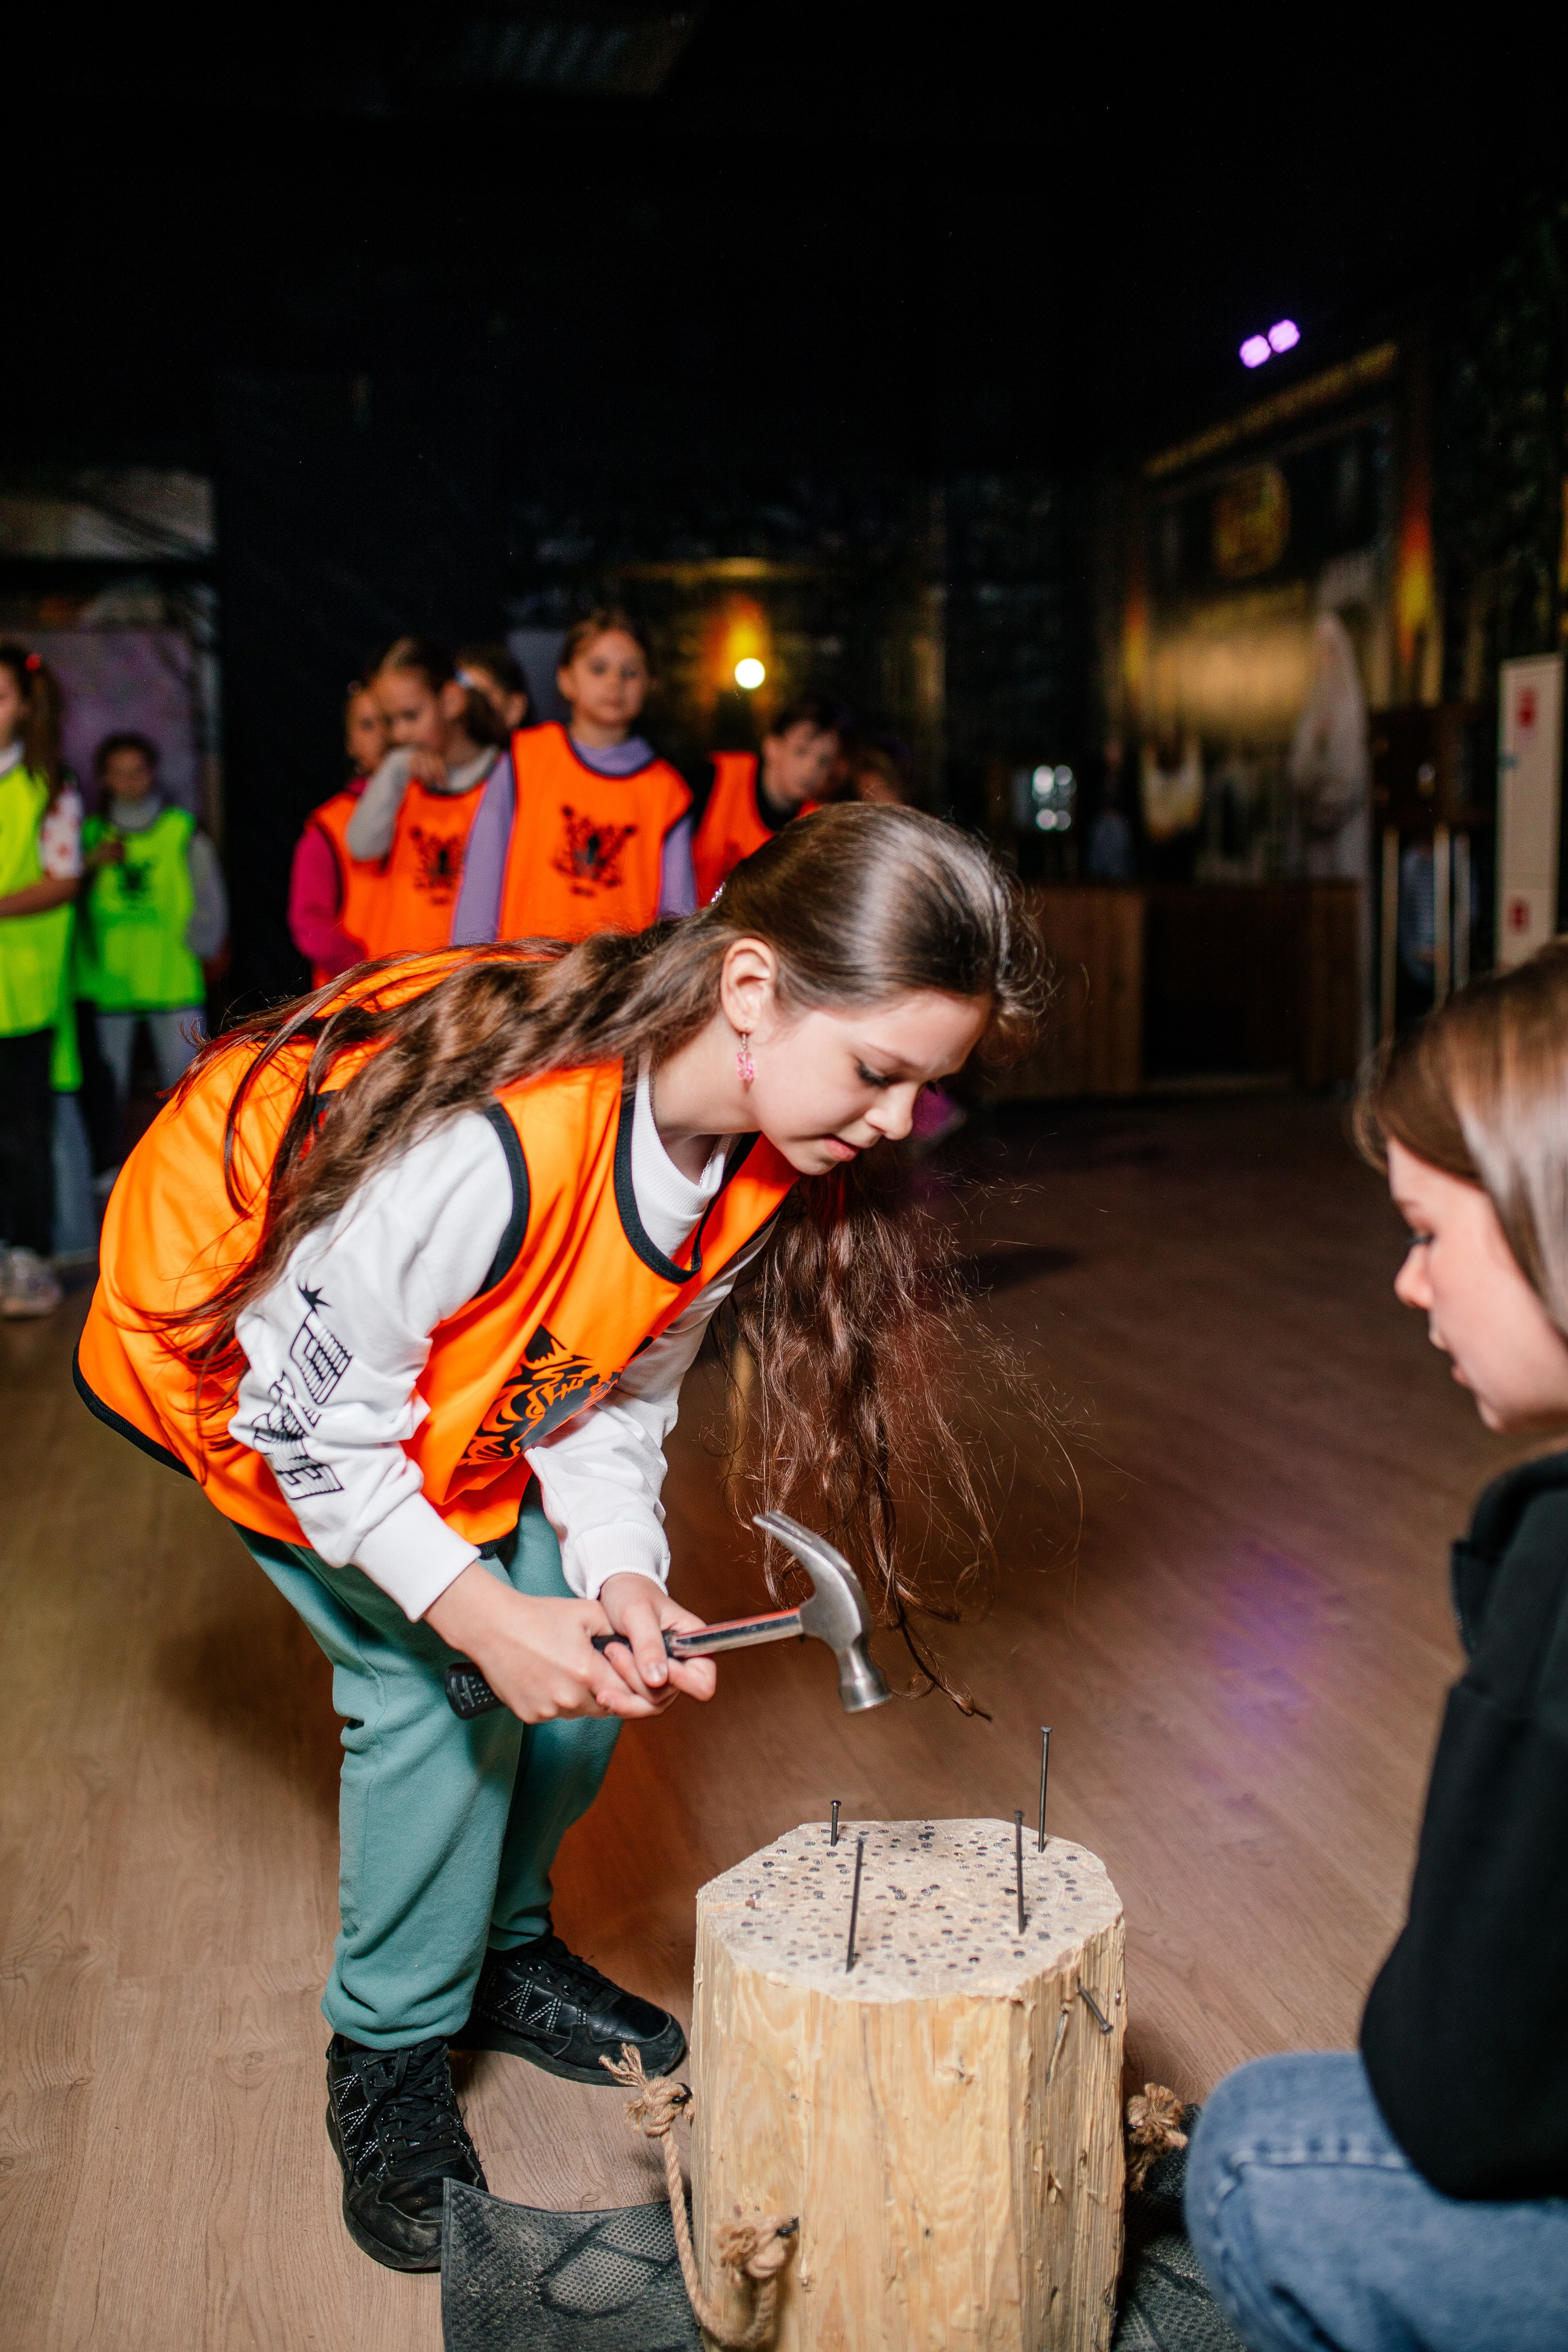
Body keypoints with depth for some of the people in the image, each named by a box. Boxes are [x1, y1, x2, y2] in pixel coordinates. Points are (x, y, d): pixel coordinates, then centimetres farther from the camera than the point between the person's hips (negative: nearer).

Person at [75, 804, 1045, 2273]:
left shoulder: (766, 1163, -20)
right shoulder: (486, 1137, -44)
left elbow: (618, 1390, -9)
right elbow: (310, 1409, -31)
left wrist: (618, 1573, -24)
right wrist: (476, 1609, -32)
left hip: (463, 1392, 7)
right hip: (227, 1340, -6)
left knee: (584, 1668, 0)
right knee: (438, 1684, -14)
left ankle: (499, 1953, 27)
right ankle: (389, 2063, 8)